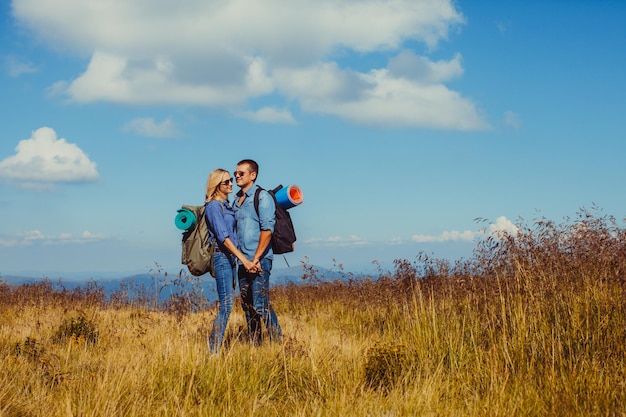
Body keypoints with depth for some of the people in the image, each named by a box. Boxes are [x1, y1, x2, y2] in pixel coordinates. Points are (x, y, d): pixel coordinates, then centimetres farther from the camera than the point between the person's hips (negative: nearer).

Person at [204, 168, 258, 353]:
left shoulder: (227, 204, 15)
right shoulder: (213, 206, -12)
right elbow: (223, 237, -19)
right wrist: (244, 259, -24)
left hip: (231, 257, 9)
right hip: (221, 256, -9)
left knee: (227, 303, 9)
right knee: (226, 304, -11)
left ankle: (215, 345, 13)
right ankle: (214, 350, -9)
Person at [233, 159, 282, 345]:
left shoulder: (262, 197, -6)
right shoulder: (236, 200, 17)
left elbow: (267, 230, -14)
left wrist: (256, 258, -19)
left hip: (260, 260, -8)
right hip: (243, 261, 8)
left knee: (261, 305, -11)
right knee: (248, 306, 9)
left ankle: (278, 342, -3)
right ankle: (255, 344, 16)